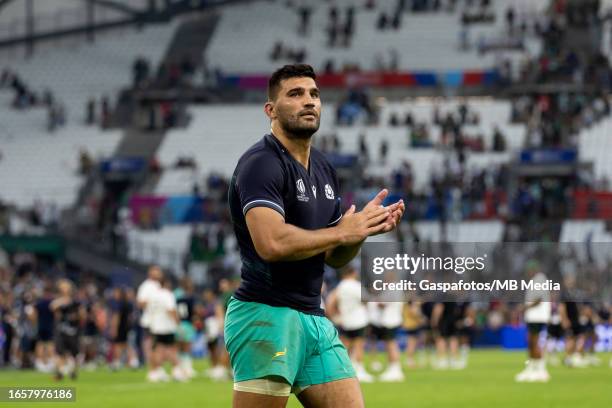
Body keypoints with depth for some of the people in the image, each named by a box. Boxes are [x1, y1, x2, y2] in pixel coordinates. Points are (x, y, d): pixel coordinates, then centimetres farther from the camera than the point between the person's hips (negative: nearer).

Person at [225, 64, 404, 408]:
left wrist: (364, 227, 0)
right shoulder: (261, 163, -11)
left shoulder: (325, 169, 16)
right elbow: (271, 243, -27)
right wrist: (341, 232, -14)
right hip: (267, 314, -8)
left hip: (314, 318, 8)